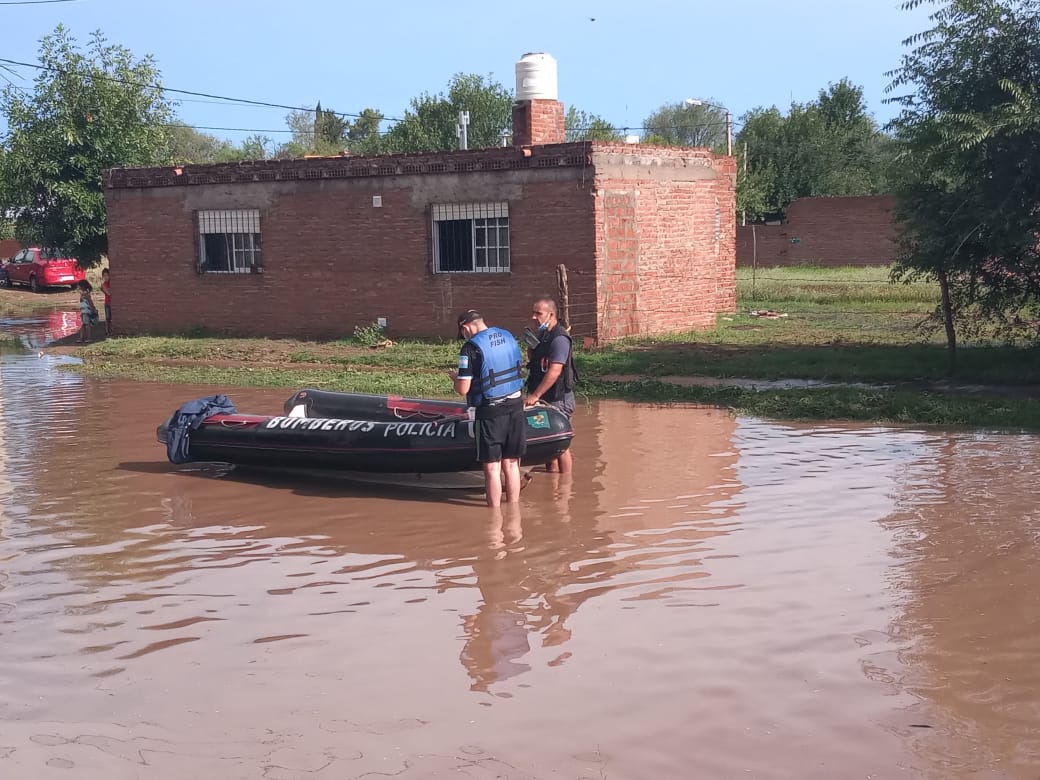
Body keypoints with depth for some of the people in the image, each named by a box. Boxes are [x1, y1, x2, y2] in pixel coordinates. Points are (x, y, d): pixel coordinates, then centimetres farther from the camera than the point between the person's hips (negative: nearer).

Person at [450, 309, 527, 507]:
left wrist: (455, 378, 6)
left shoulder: (471, 348, -13)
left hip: (490, 411, -6)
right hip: (516, 407, 6)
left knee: (492, 468, 3)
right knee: (511, 464, 13)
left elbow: (463, 389, -14)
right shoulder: (509, 337, 7)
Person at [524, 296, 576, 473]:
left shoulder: (559, 338, -19)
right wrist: (531, 345, 1)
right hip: (544, 399, 9)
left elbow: (554, 371, -25)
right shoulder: (541, 335, 11)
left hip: (558, 399, -9)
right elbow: (532, 361, 22)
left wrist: (535, 395, -23)